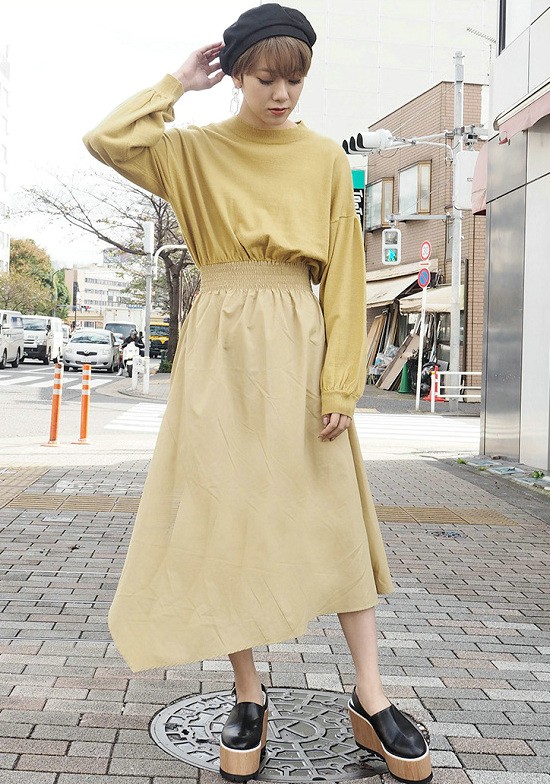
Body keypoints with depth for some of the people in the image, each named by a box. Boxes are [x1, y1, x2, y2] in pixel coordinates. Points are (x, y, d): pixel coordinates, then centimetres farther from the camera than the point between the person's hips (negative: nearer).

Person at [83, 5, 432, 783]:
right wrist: (179, 82, -1)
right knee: (225, 513, 0)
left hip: (299, 347, 0)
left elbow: (344, 275, 2)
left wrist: (341, 383, -5)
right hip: (220, 347, 0)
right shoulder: (194, 150, 6)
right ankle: (249, 698, 13)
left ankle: (371, 701, 9)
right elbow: (107, 139, -10)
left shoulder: (325, 158, 5)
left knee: (333, 514, 0)